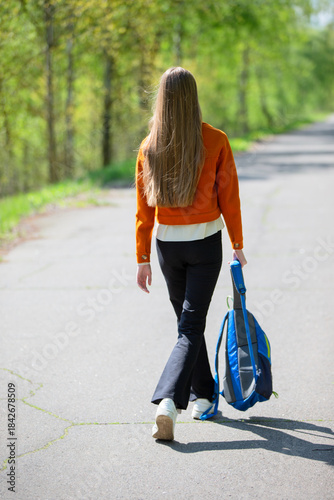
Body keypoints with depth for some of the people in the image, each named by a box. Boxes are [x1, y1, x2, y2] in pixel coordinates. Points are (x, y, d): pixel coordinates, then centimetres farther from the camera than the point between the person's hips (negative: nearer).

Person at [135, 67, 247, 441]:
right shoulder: (216, 141, -11)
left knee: (188, 322, 19)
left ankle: (203, 396, 28)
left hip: (167, 245, 3)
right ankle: (168, 401, -18)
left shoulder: (149, 147, -5)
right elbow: (228, 199, -6)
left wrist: (143, 259, 4)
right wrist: (237, 245, 7)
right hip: (205, 244, -3)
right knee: (191, 326, -1)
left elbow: (144, 208, -2)